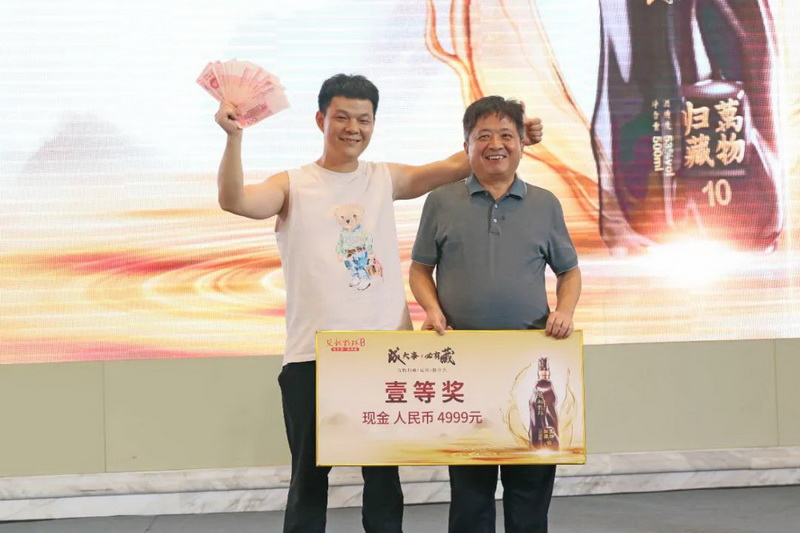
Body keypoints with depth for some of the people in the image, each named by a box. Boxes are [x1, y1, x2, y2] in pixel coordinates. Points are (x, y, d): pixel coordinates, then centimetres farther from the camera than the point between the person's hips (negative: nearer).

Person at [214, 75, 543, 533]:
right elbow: (234, 201, -16)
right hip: (313, 356, -3)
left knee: (384, 475, 12)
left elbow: (455, 167, 6)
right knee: (309, 476, 7)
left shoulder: (385, 179, 10)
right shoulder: (292, 186, 0)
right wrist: (234, 137, -29)